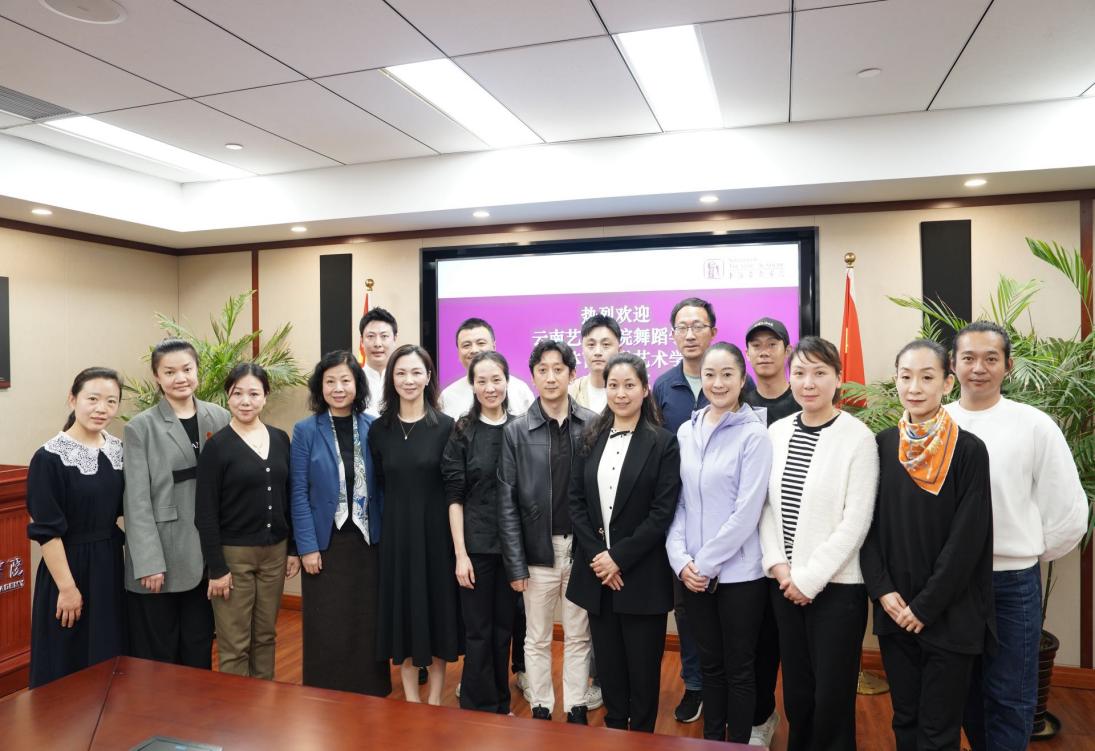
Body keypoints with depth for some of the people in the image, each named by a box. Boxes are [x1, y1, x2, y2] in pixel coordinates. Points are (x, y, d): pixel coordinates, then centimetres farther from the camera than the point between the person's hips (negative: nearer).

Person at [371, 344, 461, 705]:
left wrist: (457, 542, -7)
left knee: (437, 608, 8)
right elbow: (379, 485, 8)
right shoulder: (379, 429, 1)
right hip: (396, 532, 2)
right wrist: (398, 513, 2)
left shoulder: (445, 426, -7)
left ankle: (435, 699, 25)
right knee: (402, 611, 10)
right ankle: (410, 699, 26)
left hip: (436, 531, -2)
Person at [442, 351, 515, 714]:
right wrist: (460, 553, -9)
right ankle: (479, 711, 24)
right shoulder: (463, 433, -4)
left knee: (504, 629, 14)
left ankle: (501, 705, 32)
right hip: (476, 545, -2)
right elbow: (454, 497, -5)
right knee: (478, 632, 7)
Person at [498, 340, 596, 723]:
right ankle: (541, 709, 30)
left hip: (582, 548, 1)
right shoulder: (516, 431, -4)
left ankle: (576, 710, 29)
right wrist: (515, 563, -6)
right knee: (537, 638, 14)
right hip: (538, 549, 0)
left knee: (578, 637, 14)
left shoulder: (594, 425, -3)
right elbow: (506, 502, -4)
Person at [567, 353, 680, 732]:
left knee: (642, 666, 9)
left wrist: (619, 557, -15)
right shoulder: (590, 439, 6)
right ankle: (613, 729, 34)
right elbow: (575, 501, 3)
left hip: (641, 575, -3)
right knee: (608, 662, 14)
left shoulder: (663, 443, -5)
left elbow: (662, 513, -11)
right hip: (596, 570, 3)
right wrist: (595, 555, -9)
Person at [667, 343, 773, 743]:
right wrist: (681, 559, -5)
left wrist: (706, 562, -13)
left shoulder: (754, 434, -10)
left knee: (739, 668, 10)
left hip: (738, 572, -4)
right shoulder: (686, 432, 4)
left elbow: (747, 512, -15)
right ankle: (711, 740, 35)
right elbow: (677, 502, 5)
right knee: (709, 664, 18)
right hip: (694, 573, 4)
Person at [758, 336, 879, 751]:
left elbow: (856, 521, -12)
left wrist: (809, 578, -13)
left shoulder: (858, 437, -10)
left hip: (835, 585, -4)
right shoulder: (777, 432, 4)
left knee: (832, 694, 7)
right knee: (796, 687, 15)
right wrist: (778, 566, -4)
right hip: (785, 583, 4)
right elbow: (767, 505, 7)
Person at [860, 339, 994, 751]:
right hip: (894, 610, 4)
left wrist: (926, 606, -12)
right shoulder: (883, 445, 2)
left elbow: (968, 538, -12)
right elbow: (869, 524, 3)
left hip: (948, 615, -3)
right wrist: (883, 591, -7)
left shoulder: (969, 450, -10)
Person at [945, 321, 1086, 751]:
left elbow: (1069, 512, -1)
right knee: (965, 692, 18)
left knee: (1009, 697, 10)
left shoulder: (1035, 426, -7)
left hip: (1011, 583, -2)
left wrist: (1027, 555, 5)